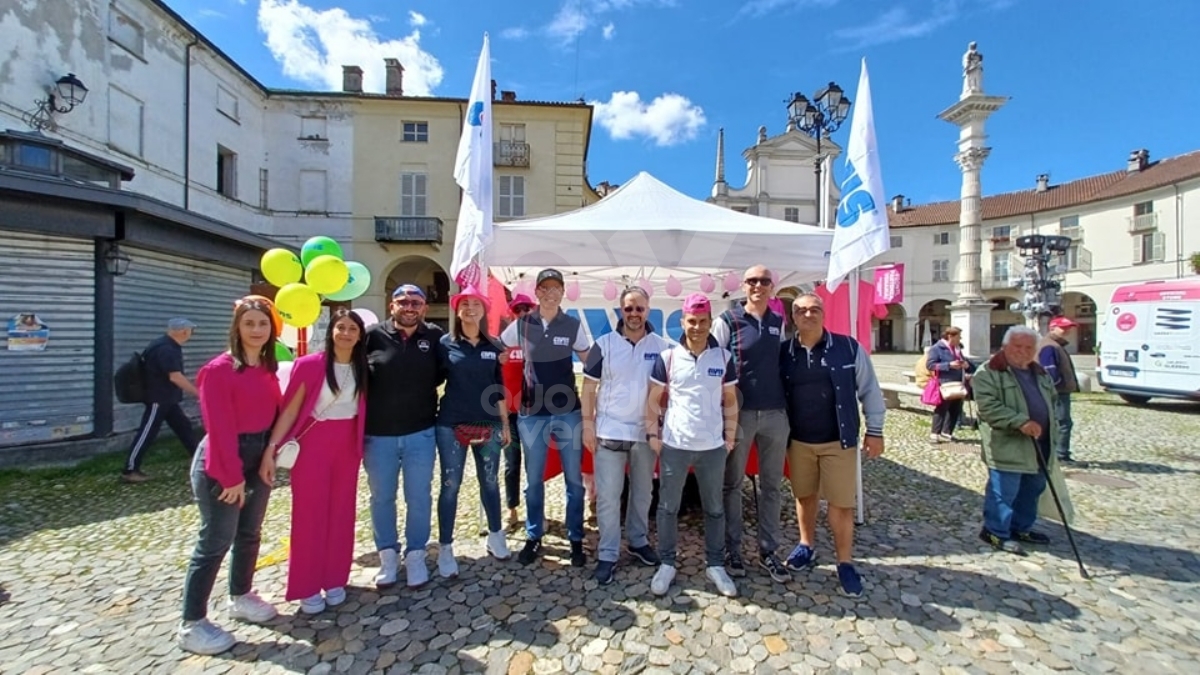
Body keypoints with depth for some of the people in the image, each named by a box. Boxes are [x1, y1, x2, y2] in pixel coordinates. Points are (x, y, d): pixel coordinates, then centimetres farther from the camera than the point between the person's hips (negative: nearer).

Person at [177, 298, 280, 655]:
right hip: (221, 464, -7)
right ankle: (191, 625, 16)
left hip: (259, 460, 7)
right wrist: (231, 476, -18)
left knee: (250, 534, 17)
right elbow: (220, 428, -18)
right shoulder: (219, 369, -16)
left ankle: (240, 598, 36)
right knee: (215, 541, 1)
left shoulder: (268, 369, 6)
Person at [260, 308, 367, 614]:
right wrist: (271, 448, -15)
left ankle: (335, 580, 27)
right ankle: (307, 587, 20)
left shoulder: (361, 369, 2)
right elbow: (290, 409, -9)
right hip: (313, 443, -4)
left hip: (348, 445, 4)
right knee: (309, 514, 5)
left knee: (341, 513, 11)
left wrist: (360, 446, 2)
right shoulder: (309, 365, -10)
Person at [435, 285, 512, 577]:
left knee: (490, 481, 13)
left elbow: (499, 388, 9)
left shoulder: (494, 346, 5)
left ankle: (495, 536, 32)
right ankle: (445, 548, 18)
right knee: (450, 485, 4)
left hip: (488, 424, 3)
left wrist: (505, 423, 8)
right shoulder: (445, 343, -2)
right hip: (452, 424, -2)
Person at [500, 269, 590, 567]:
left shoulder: (573, 326, -1)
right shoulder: (521, 325, 0)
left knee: (574, 478, 7)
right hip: (532, 413, 1)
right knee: (533, 479, 12)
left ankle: (576, 539, 23)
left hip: (568, 412, 0)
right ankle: (533, 537, 30)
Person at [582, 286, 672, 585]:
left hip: (646, 432, 2)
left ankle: (638, 541, 37)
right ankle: (608, 554, 17)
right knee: (607, 495, 3)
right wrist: (588, 424, -7)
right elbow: (589, 386, -2)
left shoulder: (662, 346, -1)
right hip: (609, 431, -2)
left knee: (643, 492, 18)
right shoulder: (604, 344, -4)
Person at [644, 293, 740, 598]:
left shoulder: (724, 357, 0)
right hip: (674, 445, -1)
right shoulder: (667, 356, -4)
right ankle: (667, 563, 27)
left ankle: (715, 565, 32)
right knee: (668, 507, 10)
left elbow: (730, 400, 7)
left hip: (713, 447, 2)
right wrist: (653, 433, -3)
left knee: (715, 509, 15)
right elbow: (653, 398, 1)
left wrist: (731, 436, 3)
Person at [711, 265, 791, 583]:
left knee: (772, 485, 11)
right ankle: (732, 549, 22)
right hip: (740, 413, -4)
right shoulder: (727, 321, -4)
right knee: (732, 484, 7)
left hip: (776, 414, 4)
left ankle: (767, 551, 25)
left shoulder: (779, 323, 10)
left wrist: (788, 405, 9)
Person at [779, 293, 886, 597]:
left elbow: (870, 390, -1)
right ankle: (806, 546, 37)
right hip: (798, 441, 2)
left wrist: (874, 430, -1)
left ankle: (845, 563, 22)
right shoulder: (783, 353, -3)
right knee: (804, 496, 17)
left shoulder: (849, 348, -7)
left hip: (838, 440, -2)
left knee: (841, 503, 5)